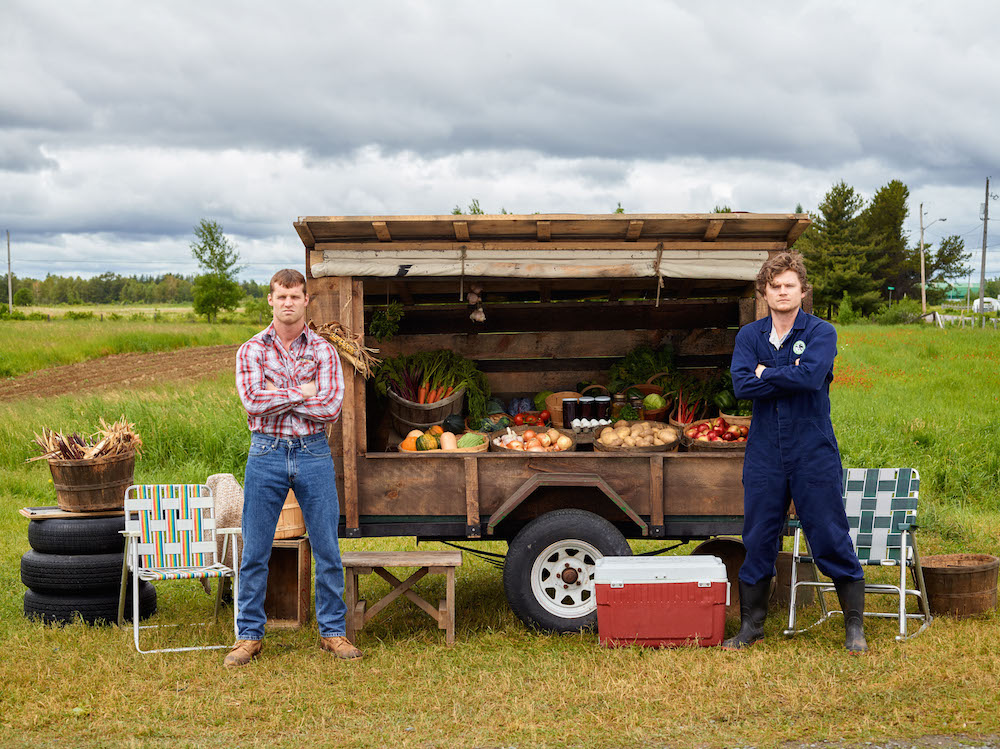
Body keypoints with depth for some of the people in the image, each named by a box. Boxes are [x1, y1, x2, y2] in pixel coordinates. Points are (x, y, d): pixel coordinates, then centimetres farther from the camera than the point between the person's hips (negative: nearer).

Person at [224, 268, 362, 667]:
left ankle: (333, 631, 16)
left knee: (327, 550, 4)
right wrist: (302, 393, -11)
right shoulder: (251, 350, 3)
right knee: (254, 551, 3)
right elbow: (253, 402, -12)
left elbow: (331, 407, -10)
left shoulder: (323, 351, 3)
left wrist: (277, 396, -11)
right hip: (266, 454, 0)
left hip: (313, 454, 1)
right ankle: (249, 635, 15)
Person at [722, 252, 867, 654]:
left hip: (814, 454, -3)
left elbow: (812, 376, -20)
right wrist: (790, 378, -13)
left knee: (832, 539, 1)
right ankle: (750, 625, 21)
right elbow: (741, 384, -9)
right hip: (764, 453, 3)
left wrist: (766, 374, -8)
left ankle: (855, 627, 12)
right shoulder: (749, 335, 7)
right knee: (758, 541, 8)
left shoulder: (821, 332, -1)